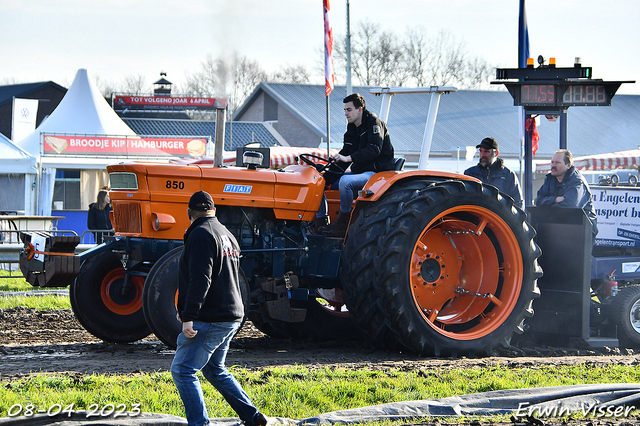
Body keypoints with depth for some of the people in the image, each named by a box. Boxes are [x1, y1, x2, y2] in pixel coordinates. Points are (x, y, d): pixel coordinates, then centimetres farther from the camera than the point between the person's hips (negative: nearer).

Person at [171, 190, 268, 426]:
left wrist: (189, 316, -25)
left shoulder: (201, 234, -12)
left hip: (209, 319, -10)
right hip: (231, 318, 10)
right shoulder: (227, 235, 18)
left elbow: (200, 280, -22)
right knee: (215, 369, 22)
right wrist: (187, 312, 32)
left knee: (182, 370, -7)